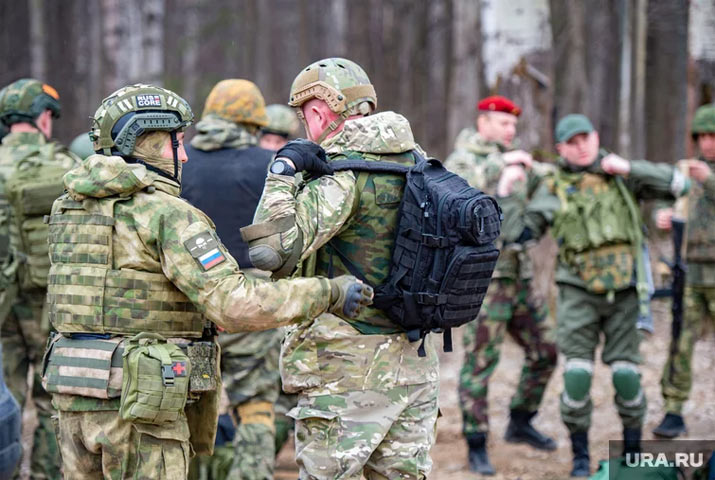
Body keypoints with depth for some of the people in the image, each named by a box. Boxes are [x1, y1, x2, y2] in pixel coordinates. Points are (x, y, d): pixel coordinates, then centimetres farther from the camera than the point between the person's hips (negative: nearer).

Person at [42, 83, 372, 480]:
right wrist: (329, 294, -13)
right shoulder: (168, 214, -13)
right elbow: (236, 304, -21)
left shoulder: (67, 209, 10)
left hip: (72, 394, 7)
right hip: (140, 401, -7)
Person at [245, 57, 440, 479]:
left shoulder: (343, 177, -18)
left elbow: (272, 249, -28)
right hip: (416, 366, 7)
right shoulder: (419, 165, 5)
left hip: (349, 374, -7)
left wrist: (283, 169, -17)